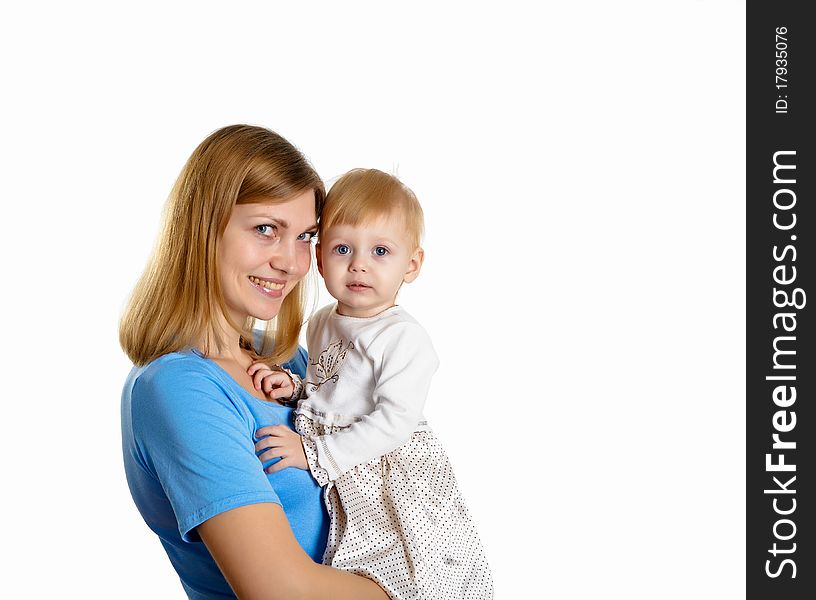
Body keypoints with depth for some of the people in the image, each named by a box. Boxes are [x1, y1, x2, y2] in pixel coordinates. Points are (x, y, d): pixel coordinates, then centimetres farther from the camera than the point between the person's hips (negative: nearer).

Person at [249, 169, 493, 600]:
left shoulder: (404, 336, -16)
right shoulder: (321, 324, 8)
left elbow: (396, 420, -23)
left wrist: (314, 454, -24)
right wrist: (292, 385, 0)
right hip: (336, 487, 6)